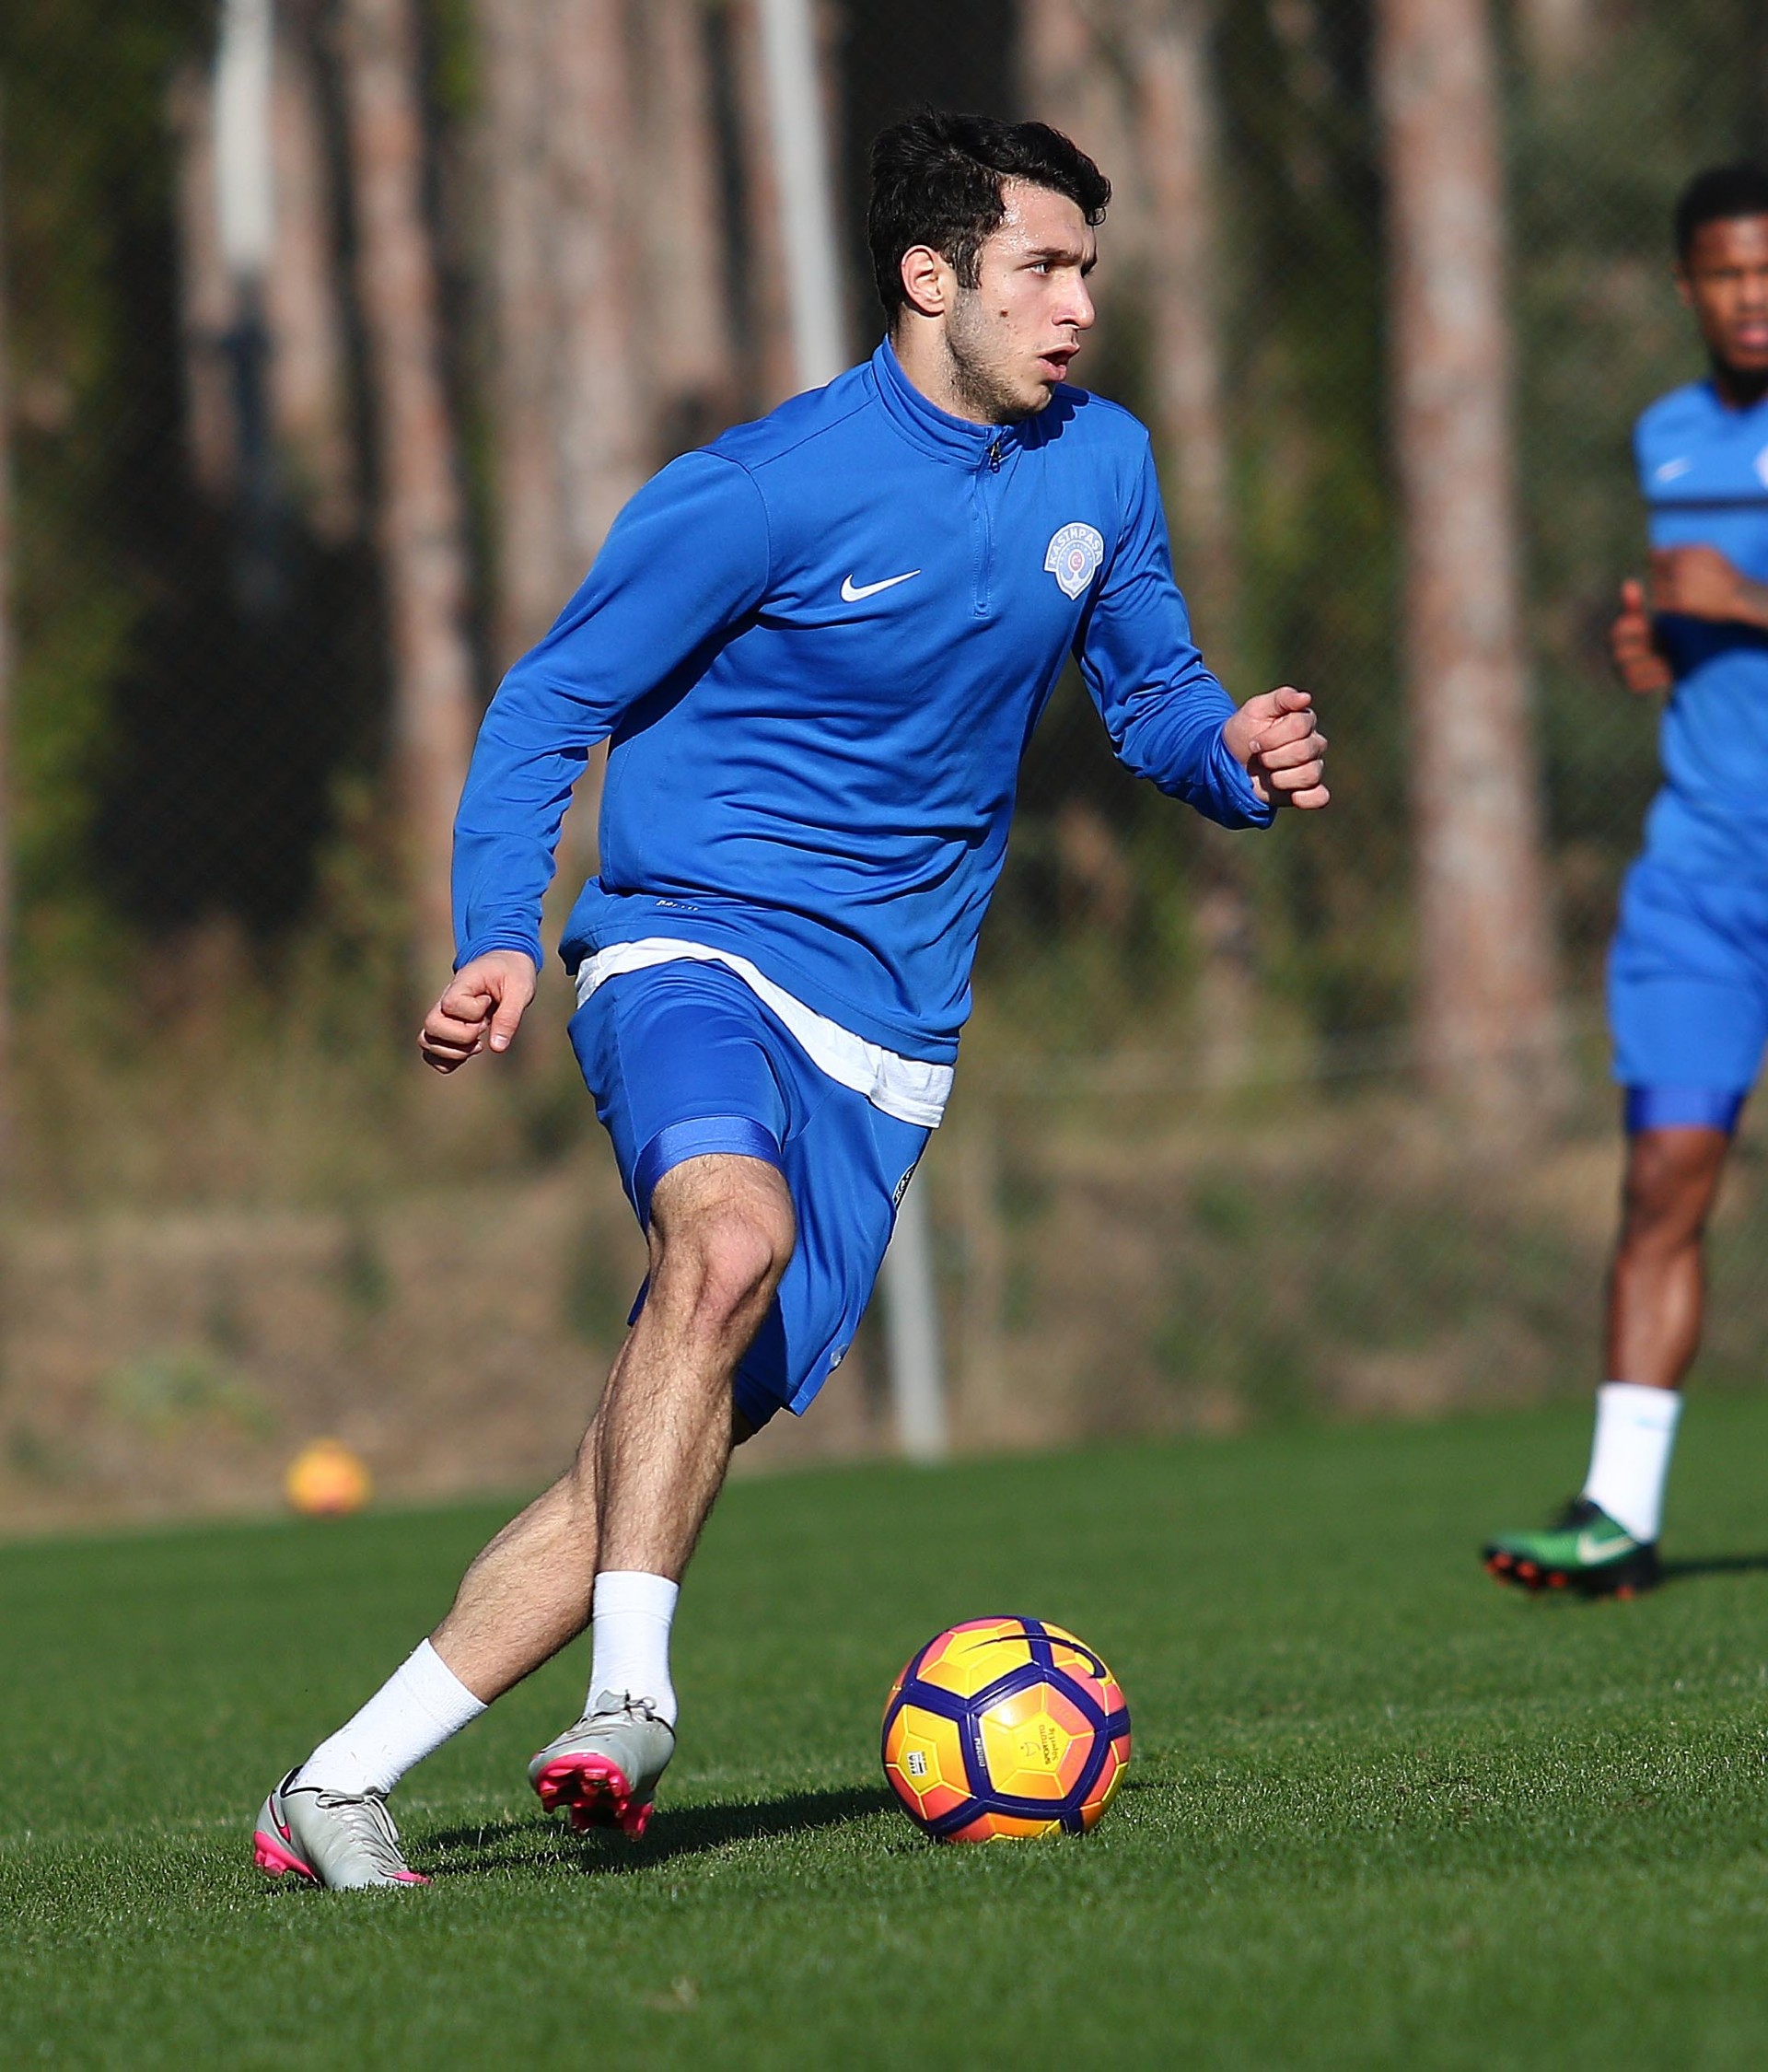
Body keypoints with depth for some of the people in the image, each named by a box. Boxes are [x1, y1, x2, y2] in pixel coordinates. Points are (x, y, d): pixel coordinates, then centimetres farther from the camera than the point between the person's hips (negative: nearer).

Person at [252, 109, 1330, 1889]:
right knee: (732, 1233, -37)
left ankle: (334, 1792, 1)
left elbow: (1151, 692, 19)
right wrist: (500, 939, -17)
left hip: (883, 1043, 5)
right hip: (695, 950, -5)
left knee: (681, 1443, -4)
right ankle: (630, 1699, -35)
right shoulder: (764, 490, -11)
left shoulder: (1101, 465, 6)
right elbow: (550, 703, -4)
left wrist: (1234, 756, -5)